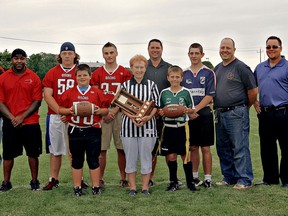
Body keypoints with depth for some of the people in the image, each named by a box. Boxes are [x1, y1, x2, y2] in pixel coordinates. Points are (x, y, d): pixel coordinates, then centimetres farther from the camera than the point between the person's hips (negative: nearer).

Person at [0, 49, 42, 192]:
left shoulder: (34, 78, 0)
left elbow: (37, 101, -4)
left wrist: (22, 117, -13)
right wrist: (12, 118, -13)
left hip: (30, 123, -1)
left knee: (33, 153, 5)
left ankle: (34, 181, 18)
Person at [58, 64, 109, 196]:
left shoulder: (97, 93, 4)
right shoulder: (69, 92, 6)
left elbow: (106, 110, 7)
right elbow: (60, 109, 7)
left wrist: (99, 111, -13)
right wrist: (69, 110, -11)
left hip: (93, 131, -1)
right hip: (75, 131, 1)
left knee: (93, 160, 5)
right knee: (76, 160, 10)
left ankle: (96, 187, 15)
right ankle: (77, 187, 19)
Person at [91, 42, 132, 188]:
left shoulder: (125, 73, 6)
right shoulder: (97, 73, 10)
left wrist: (114, 110, -8)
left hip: (120, 112, -1)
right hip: (102, 113, 1)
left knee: (121, 147, 2)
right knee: (101, 148, 1)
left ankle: (123, 178, 12)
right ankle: (100, 178, 9)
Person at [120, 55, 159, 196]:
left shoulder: (151, 85, 8)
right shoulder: (125, 85, 7)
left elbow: (156, 105, 3)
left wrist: (148, 117, -16)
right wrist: (131, 116, -16)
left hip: (147, 125, 0)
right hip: (129, 125, 0)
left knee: (146, 156, 3)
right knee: (130, 156, 5)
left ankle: (145, 187, 14)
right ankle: (132, 187, 15)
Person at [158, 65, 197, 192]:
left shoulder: (186, 92, 0)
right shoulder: (164, 93, 5)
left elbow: (192, 110, 5)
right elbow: (159, 110, 11)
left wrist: (187, 110, -16)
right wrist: (160, 112, -10)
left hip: (182, 127, -2)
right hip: (168, 127, 2)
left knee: (185, 155, 3)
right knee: (171, 156, 5)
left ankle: (190, 182, 15)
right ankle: (173, 182, 20)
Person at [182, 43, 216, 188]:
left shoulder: (209, 73, -1)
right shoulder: (184, 74, 9)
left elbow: (209, 96, -7)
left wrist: (195, 109, -15)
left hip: (204, 113, -3)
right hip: (188, 115, 3)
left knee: (205, 148, 0)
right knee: (193, 148, 10)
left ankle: (207, 178, 5)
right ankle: (194, 177, 19)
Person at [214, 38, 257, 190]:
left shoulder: (241, 67, -7)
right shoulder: (217, 68, 15)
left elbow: (253, 90, -8)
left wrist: (245, 107, 3)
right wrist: (217, 109, 14)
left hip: (236, 113, -8)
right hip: (219, 113, 8)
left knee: (240, 148, -5)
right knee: (223, 148, 13)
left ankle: (244, 180, 2)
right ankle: (229, 177, 24)